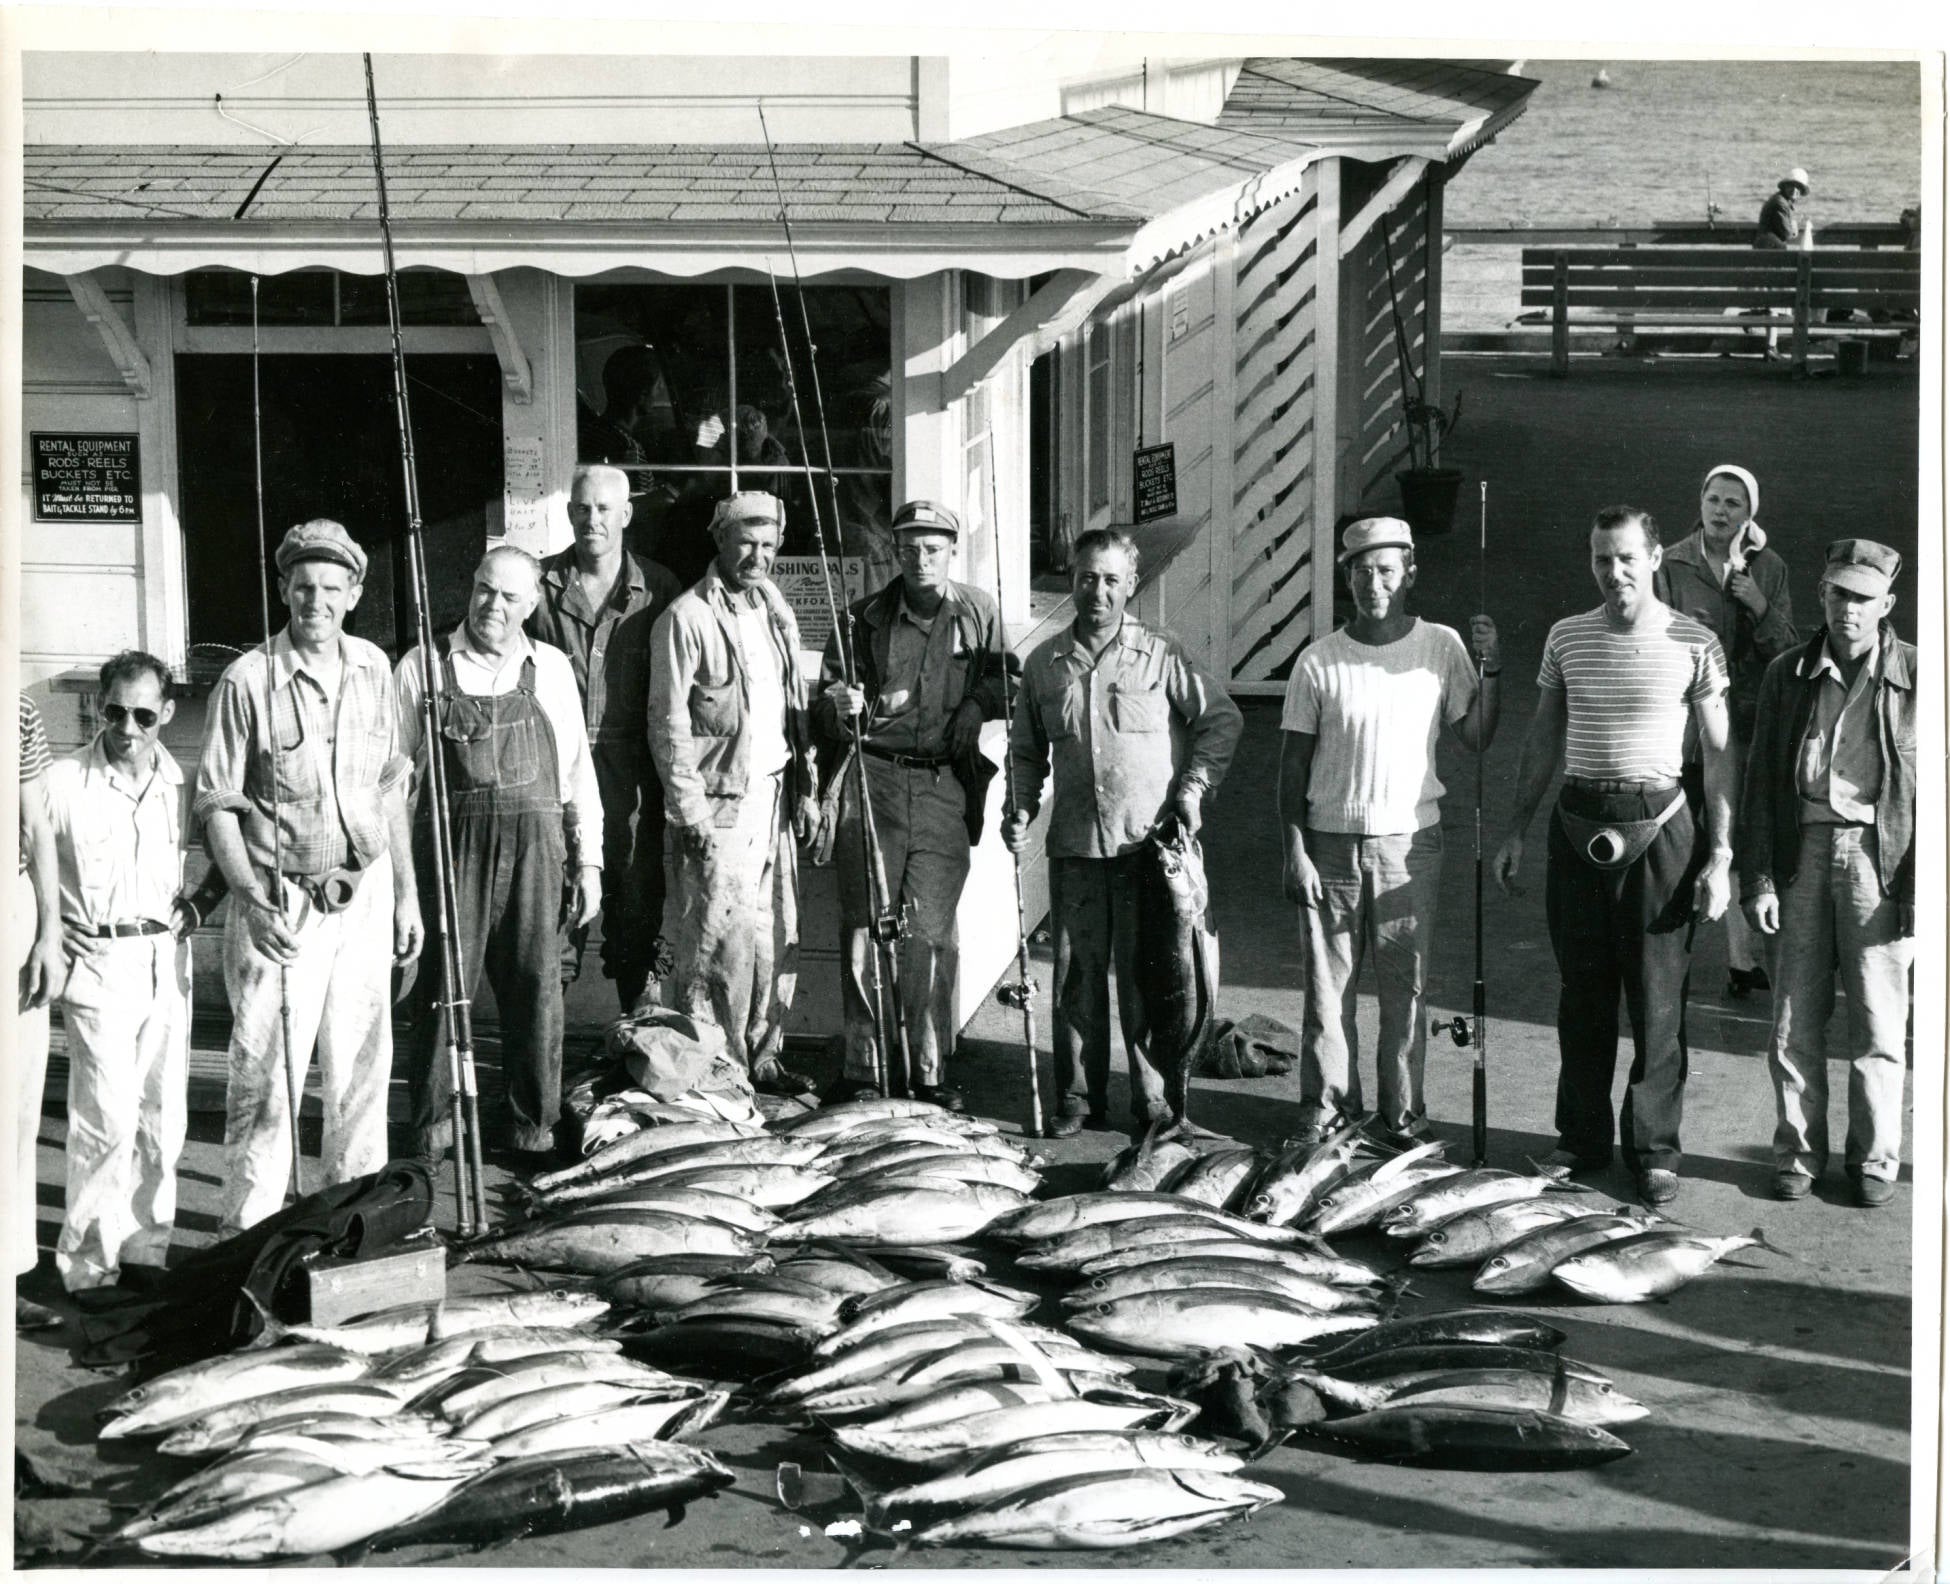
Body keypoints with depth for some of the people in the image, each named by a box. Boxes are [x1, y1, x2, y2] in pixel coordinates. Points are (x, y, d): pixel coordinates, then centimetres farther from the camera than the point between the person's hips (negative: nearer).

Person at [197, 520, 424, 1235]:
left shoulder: (372, 668, 5)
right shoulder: (248, 681, -10)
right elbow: (216, 803, -7)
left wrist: (406, 892, 13)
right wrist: (251, 899, -18)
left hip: (364, 896, 4)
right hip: (281, 906, -4)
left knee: (361, 1066, 11)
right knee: (266, 1071, -2)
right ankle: (248, 1229, 8)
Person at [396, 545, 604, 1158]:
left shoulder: (551, 670, 12)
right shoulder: (422, 667, 6)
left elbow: (577, 769, 13)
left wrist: (588, 859, 9)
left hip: (533, 845, 2)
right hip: (450, 841, -1)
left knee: (536, 982, 1)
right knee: (444, 981, -2)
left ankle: (535, 1120, 15)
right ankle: (433, 1118, 12)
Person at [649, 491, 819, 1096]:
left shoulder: (776, 610, 15)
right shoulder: (686, 618, -8)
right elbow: (668, 721, -10)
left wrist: (805, 788, 15)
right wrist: (690, 808, -14)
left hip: (775, 796, 7)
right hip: (719, 802, -7)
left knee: (777, 932, 8)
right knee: (721, 934, -8)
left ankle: (761, 1056, 19)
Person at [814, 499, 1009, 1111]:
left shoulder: (981, 615, 8)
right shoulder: (865, 619, 7)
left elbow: (1006, 684, 18)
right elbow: (825, 710, 10)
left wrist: (978, 702, -2)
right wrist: (840, 706, -13)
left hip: (945, 788, 0)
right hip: (873, 780, 0)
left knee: (933, 931, 0)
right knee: (865, 924, -2)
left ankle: (931, 1067, 7)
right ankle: (861, 1064, 3)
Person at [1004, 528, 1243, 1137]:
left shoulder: (1162, 656, -1)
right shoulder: (1044, 664, 8)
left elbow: (1223, 720, 5)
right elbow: (1027, 750, 18)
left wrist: (1194, 785, -4)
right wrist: (1021, 809, 5)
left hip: (1150, 842, -3)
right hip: (1074, 845, 3)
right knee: (1076, 972, 6)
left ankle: (1155, 1097, 10)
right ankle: (1079, 1097, 15)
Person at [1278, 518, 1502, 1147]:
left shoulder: (1441, 647, 1)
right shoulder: (1319, 660, -1)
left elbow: (1477, 737, 0)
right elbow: (1294, 762, 1)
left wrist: (1491, 669, -13)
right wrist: (1295, 851, -3)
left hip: (1410, 842, 0)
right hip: (1330, 842, 0)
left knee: (1406, 987, 4)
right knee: (1328, 983, 5)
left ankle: (1404, 1112, 13)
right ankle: (1326, 1106, 16)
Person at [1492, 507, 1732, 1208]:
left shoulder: (1694, 644, -2)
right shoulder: (1566, 637, 8)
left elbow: (1718, 754, 0)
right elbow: (1543, 739, 15)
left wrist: (1720, 855, -6)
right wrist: (1516, 830, 11)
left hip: (1657, 823, -3)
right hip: (1577, 825, 3)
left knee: (1656, 999, 0)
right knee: (1581, 995, 9)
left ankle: (1655, 1150, 9)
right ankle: (1582, 1138, 20)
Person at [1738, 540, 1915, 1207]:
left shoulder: (1917, 676, 0)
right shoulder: (1788, 675, 8)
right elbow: (1761, 782, 9)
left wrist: (1920, 885, -7)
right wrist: (1759, 878, 2)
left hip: (1879, 853, -2)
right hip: (1804, 850, 2)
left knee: (1878, 1022, 3)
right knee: (1794, 1021, 5)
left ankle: (1874, 1158, 16)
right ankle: (1798, 1152, 17)